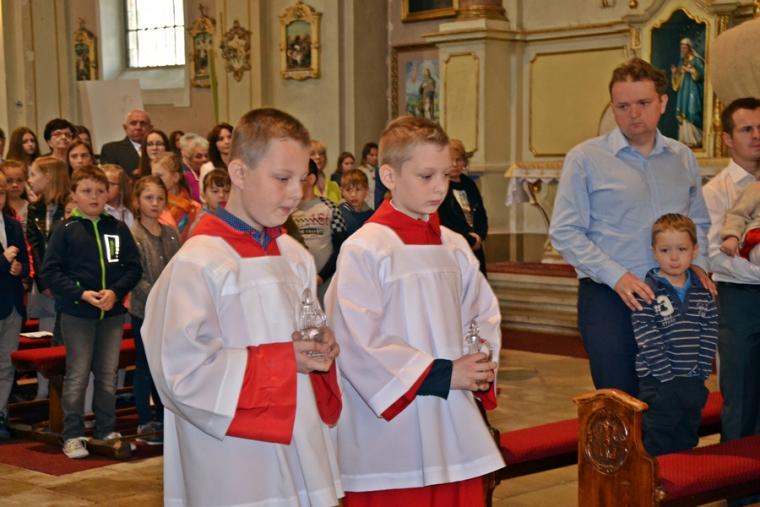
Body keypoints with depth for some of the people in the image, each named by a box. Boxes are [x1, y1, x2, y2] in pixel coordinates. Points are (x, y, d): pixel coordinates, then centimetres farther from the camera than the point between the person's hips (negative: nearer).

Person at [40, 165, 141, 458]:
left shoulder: (118, 229, 4)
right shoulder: (66, 231, -3)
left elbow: (133, 267, 3)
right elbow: (50, 271, -6)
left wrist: (116, 292, -13)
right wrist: (81, 293, -16)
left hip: (113, 312, 3)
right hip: (76, 313, -3)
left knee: (108, 374, 11)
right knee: (77, 374, 1)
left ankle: (107, 431, 22)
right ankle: (72, 436, 9)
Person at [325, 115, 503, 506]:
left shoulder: (455, 248, 9)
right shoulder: (364, 250, -11)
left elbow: (483, 315, 16)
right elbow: (358, 344, -16)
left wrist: (481, 365, -5)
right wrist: (441, 374, -16)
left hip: (454, 428, 6)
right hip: (389, 434, -6)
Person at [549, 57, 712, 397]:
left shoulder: (683, 159, 12)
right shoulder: (585, 159, -3)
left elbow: (698, 222, 23)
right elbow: (565, 233, -7)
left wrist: (697, 262, 2)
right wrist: (616, 276, -16)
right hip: (609, 299, -4)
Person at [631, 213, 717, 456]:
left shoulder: (702, 292, 5)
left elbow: (710, 333, 5)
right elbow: (647, 340, -16)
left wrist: (702, 370, -5)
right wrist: (667, 376, -17)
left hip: (694, 381, 5)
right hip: (659, 382, -5)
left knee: (687, 440, 17)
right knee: (658, 444, 2)